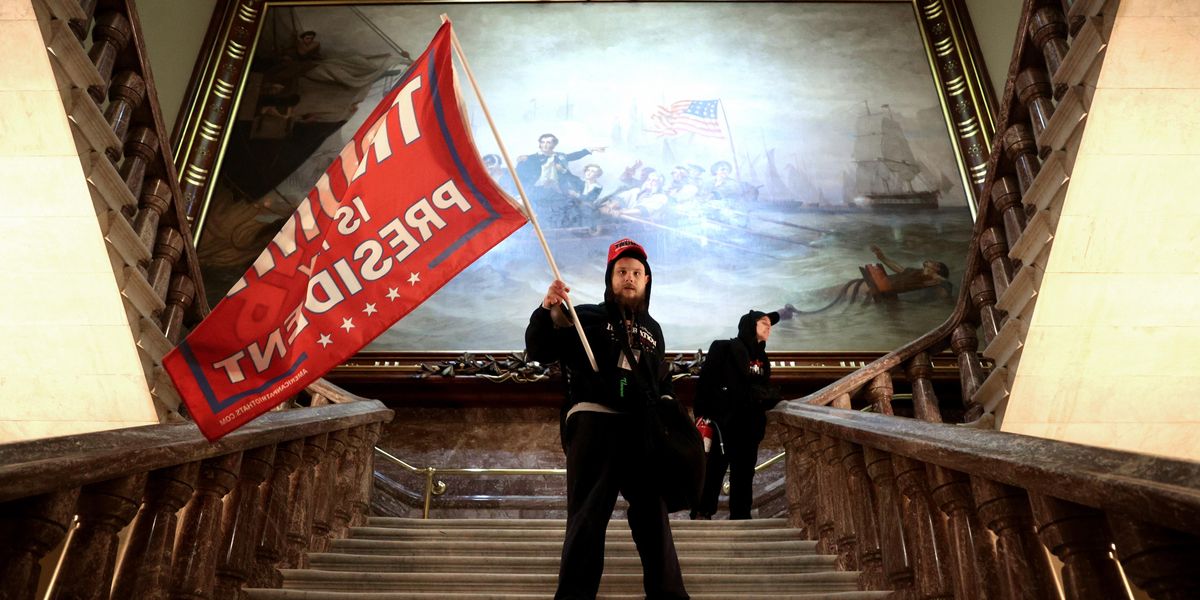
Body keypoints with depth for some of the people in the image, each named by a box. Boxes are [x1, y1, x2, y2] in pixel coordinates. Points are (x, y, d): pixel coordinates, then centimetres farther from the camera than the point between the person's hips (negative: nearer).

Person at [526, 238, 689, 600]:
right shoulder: (587, 317, 6)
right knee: (588, 516, -4)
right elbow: (538, 351, -4)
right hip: (594, 423, -5)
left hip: (643, 429, 5)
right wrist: (549, 311, -21)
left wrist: (668, 407, 11)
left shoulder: (652, 329, 22)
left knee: (653, 513, 10)